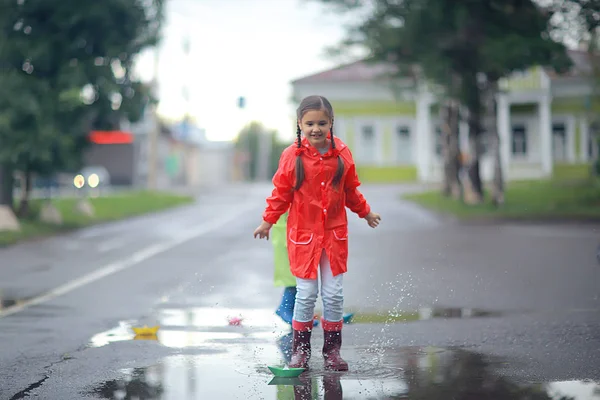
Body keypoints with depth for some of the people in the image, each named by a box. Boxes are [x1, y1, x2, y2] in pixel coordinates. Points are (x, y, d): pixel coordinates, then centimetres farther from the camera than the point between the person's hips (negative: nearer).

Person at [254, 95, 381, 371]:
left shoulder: (342, 154, -1)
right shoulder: (292, 156, -8)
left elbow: (351, 190, 13)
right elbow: (281, 192, 1)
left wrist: (365, 212, 22)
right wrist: (268, 221, 2)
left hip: (335, 234, 2)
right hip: (303, 234, -2)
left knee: (334, 294, 5)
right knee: (306, 294, 0)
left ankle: (332, 348, 16)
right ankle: (300, 348, 12)